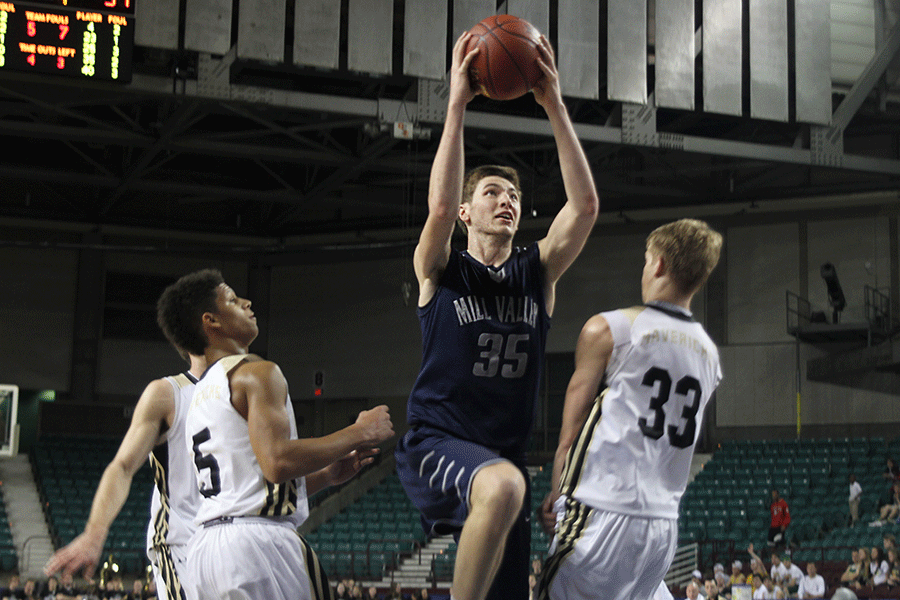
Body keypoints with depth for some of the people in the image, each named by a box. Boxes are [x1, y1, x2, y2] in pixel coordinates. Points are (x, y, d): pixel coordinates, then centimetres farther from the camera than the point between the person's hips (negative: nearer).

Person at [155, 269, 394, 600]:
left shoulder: (200, 394, 24)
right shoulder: (256, 372, -5)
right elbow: (278, 462, -20)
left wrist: (328, 474, 23)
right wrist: (359, 433, -9)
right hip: (256, 538, -9)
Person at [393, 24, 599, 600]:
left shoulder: (538, 270, 11)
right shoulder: (441, 270, 3)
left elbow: (585, 205, -4)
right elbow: (440, 207, -19)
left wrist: (555, 106, -8)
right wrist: (457, 105, -19)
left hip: (505, 455, 5)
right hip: (436, 442, -5)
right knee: (502, 484, -39)